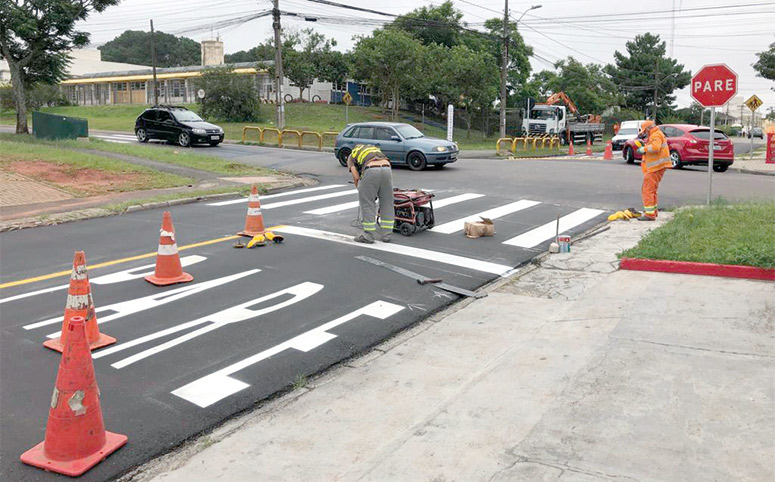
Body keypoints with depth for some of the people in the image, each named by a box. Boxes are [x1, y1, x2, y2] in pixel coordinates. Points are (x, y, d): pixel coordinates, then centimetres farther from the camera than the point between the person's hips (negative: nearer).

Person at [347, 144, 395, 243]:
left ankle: (368, 236, 11)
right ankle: (387, 235, 20)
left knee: (367, 204, 8)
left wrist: (359, 188, 27)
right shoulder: (375, 149, 38)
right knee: (387, 204, 14)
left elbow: (356, 176, 10)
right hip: (387, 168, 4)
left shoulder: (351, 155, 25)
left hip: (371, 171, -4)